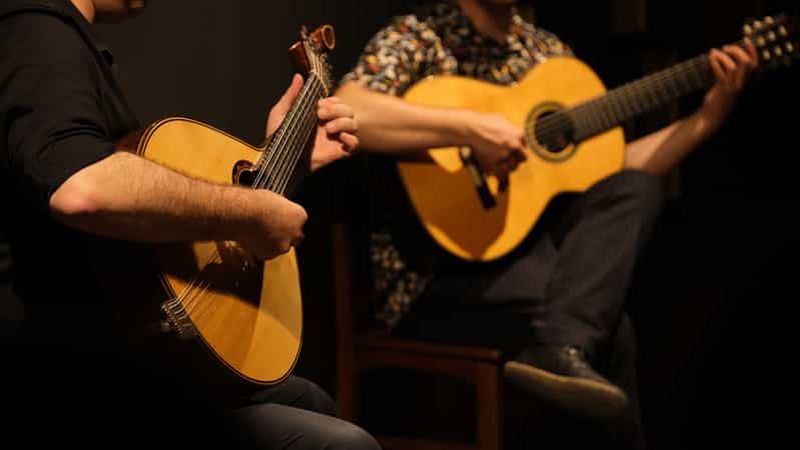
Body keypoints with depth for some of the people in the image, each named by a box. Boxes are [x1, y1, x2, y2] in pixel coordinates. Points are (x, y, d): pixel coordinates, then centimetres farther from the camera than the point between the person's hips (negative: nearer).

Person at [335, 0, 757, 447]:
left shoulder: (545, 50, 14)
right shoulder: (417, 38, -7)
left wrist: (711, 113, 6)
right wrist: (472, 128, -33)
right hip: (437, 277, -7)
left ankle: (559, 346, -33)